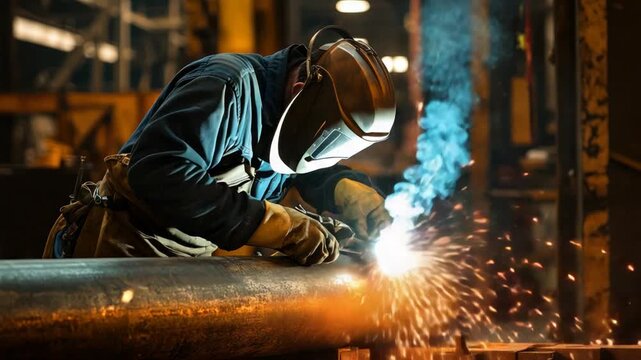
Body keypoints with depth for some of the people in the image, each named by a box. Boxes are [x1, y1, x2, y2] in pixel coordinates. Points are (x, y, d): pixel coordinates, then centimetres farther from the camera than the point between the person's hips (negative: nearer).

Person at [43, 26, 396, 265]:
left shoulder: (286, 118, 4)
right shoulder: (229, 88, -23)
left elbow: (319, 174, 22)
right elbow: (159, 174, -36)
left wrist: (358, 198, -3)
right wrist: (280, 225, -34)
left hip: (181, 265, 8)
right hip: (120, 251, -8)